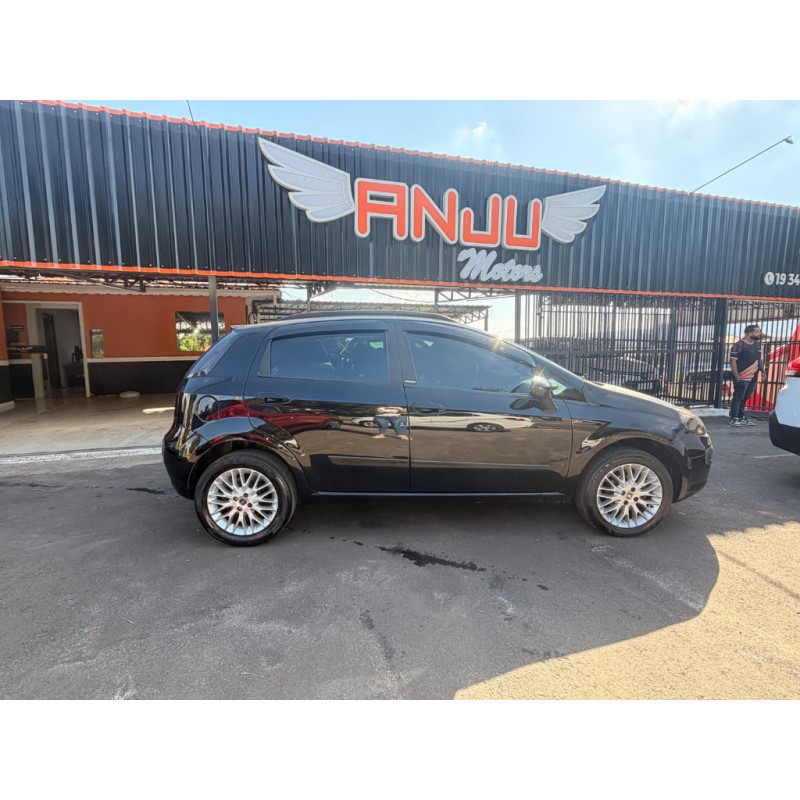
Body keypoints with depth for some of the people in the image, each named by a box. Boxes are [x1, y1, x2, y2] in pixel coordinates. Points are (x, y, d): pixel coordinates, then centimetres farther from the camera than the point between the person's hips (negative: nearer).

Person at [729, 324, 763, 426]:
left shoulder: (757, 344, 12)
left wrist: (762, 371, 15)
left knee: (745, 398, 14)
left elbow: (760, 358, 23)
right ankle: (733, 418, 2)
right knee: (738, 397, -5)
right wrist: (737, 376, -20)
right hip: (742, 378, -8)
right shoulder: (739, 345, -12)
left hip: (753, 378, 8)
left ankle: (741, 417, 24)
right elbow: (733, 361, -16)